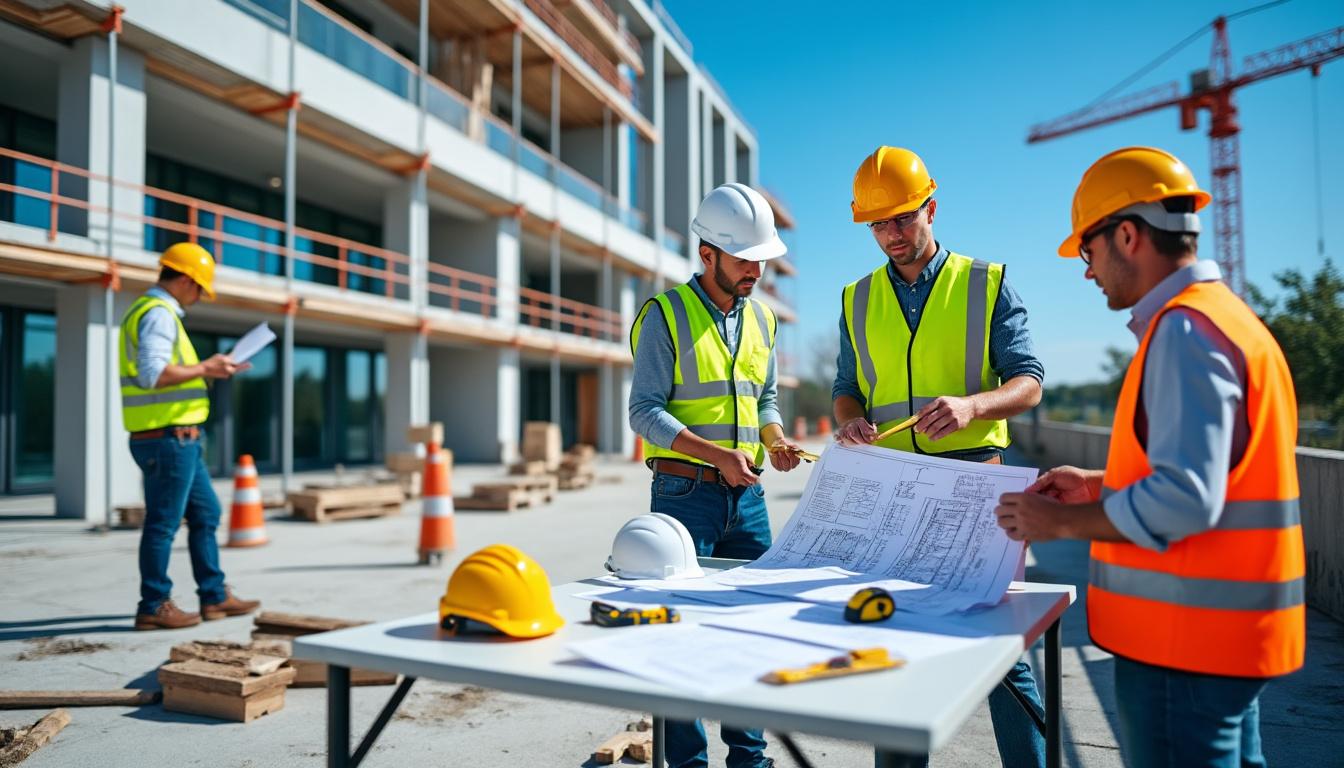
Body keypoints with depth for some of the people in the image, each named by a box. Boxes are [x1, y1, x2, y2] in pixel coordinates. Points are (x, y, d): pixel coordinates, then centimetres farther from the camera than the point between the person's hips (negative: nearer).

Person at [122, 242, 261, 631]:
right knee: (163, 523, -1)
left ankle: (214, 597, 22)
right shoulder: (158, 314, -15)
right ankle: (153, 607, 10)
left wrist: (207, 369, 14)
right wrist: (204, 368, -17)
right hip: (169, 439, -10)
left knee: (206, 513, 15)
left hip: (178, 440, 10)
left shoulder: (149, 311, 18)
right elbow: (153, 375, -27)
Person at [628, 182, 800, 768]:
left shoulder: (761, 318, 13)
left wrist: (775, 441, -1)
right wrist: (716, 454, -22)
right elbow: (645, 412, -11)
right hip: (685, 493, -6)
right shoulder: (667, 314, -6)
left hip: (748, 495, 6)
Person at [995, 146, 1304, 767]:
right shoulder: (1222, 314, 14)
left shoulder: (1186, 329, -18)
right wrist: (1099, 485, 13)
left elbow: (1184, 500, -26)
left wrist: (1062, 521, -15)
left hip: (1187, 641, -10)